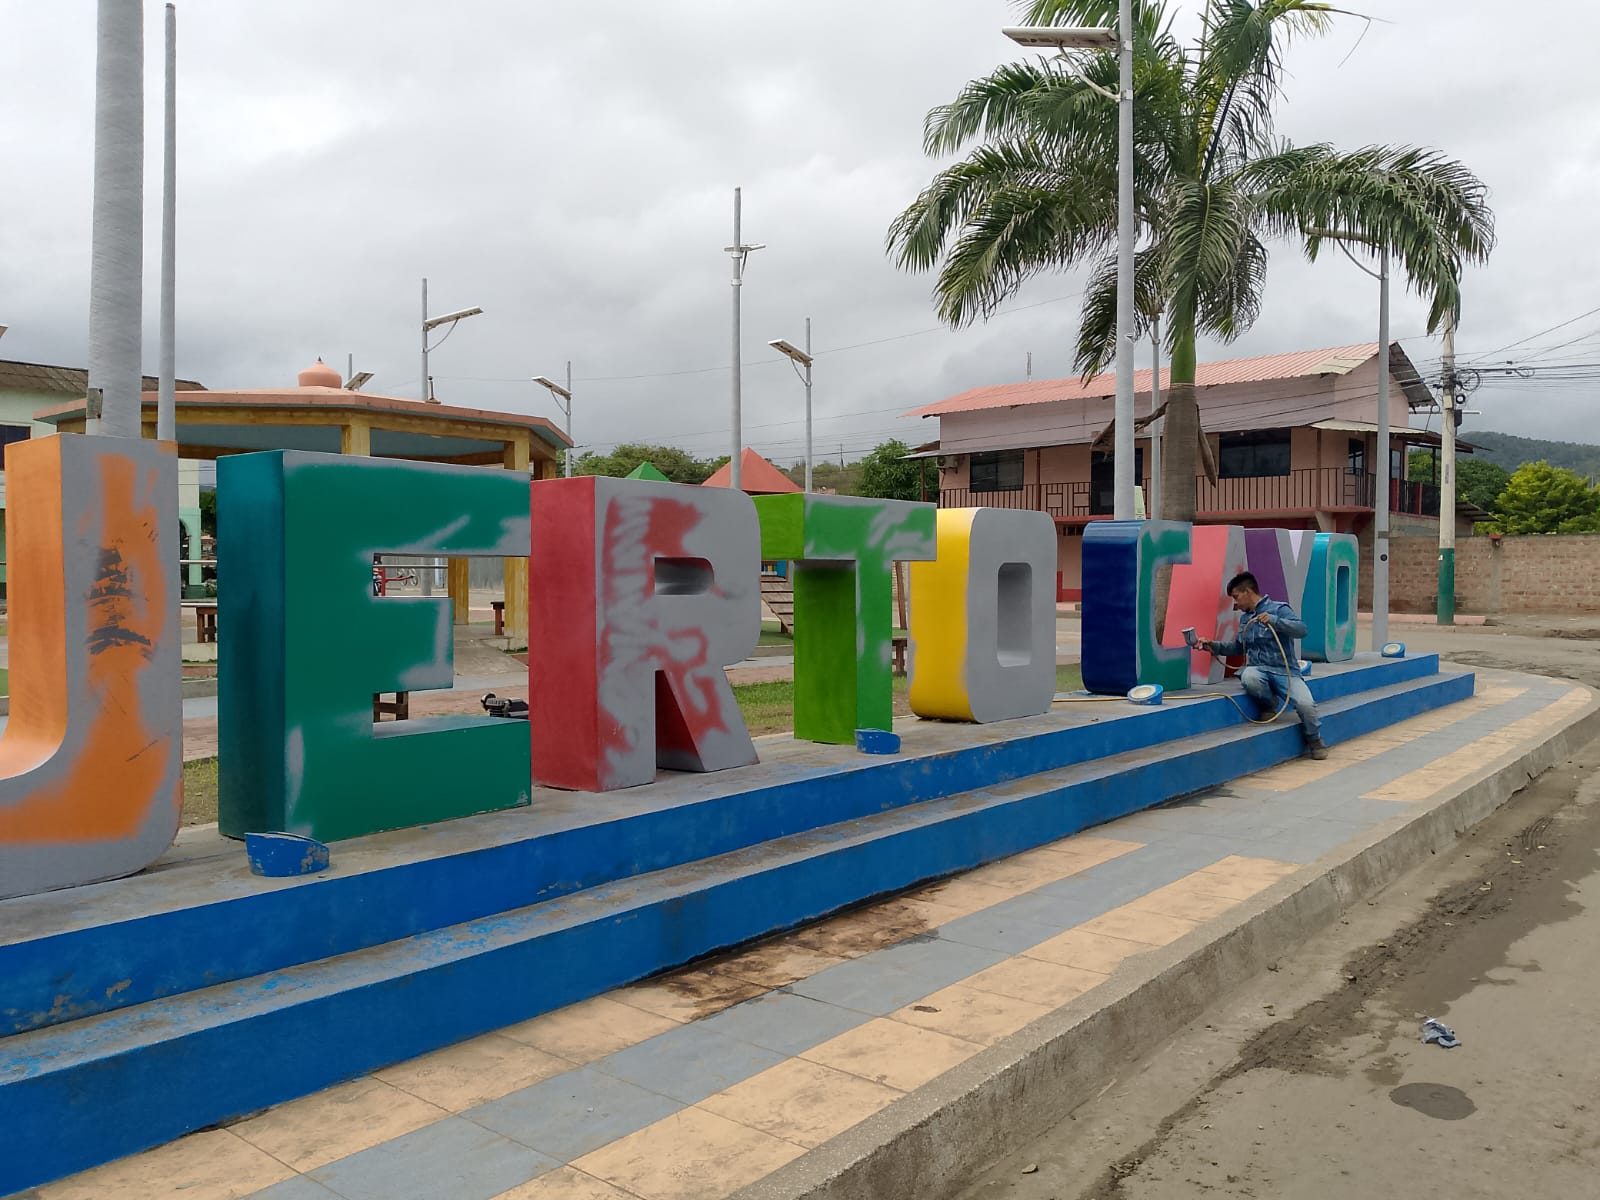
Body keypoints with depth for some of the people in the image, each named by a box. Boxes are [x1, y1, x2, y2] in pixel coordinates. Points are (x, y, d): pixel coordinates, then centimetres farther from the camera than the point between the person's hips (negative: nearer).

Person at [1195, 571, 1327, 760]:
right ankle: (1270, 702, -1)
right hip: (1258, 669, 4)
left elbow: (1301, 629, -15)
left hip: (1284, 670, -3)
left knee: (1305, 704, -27)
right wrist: (1213, 646, 18)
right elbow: (1237, 647, 31)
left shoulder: (1278, 609, 0)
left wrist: (1273, 620, -26)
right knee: (1249, 677, -36)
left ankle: (1315, 740, 7)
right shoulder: (1246, 618, 20)